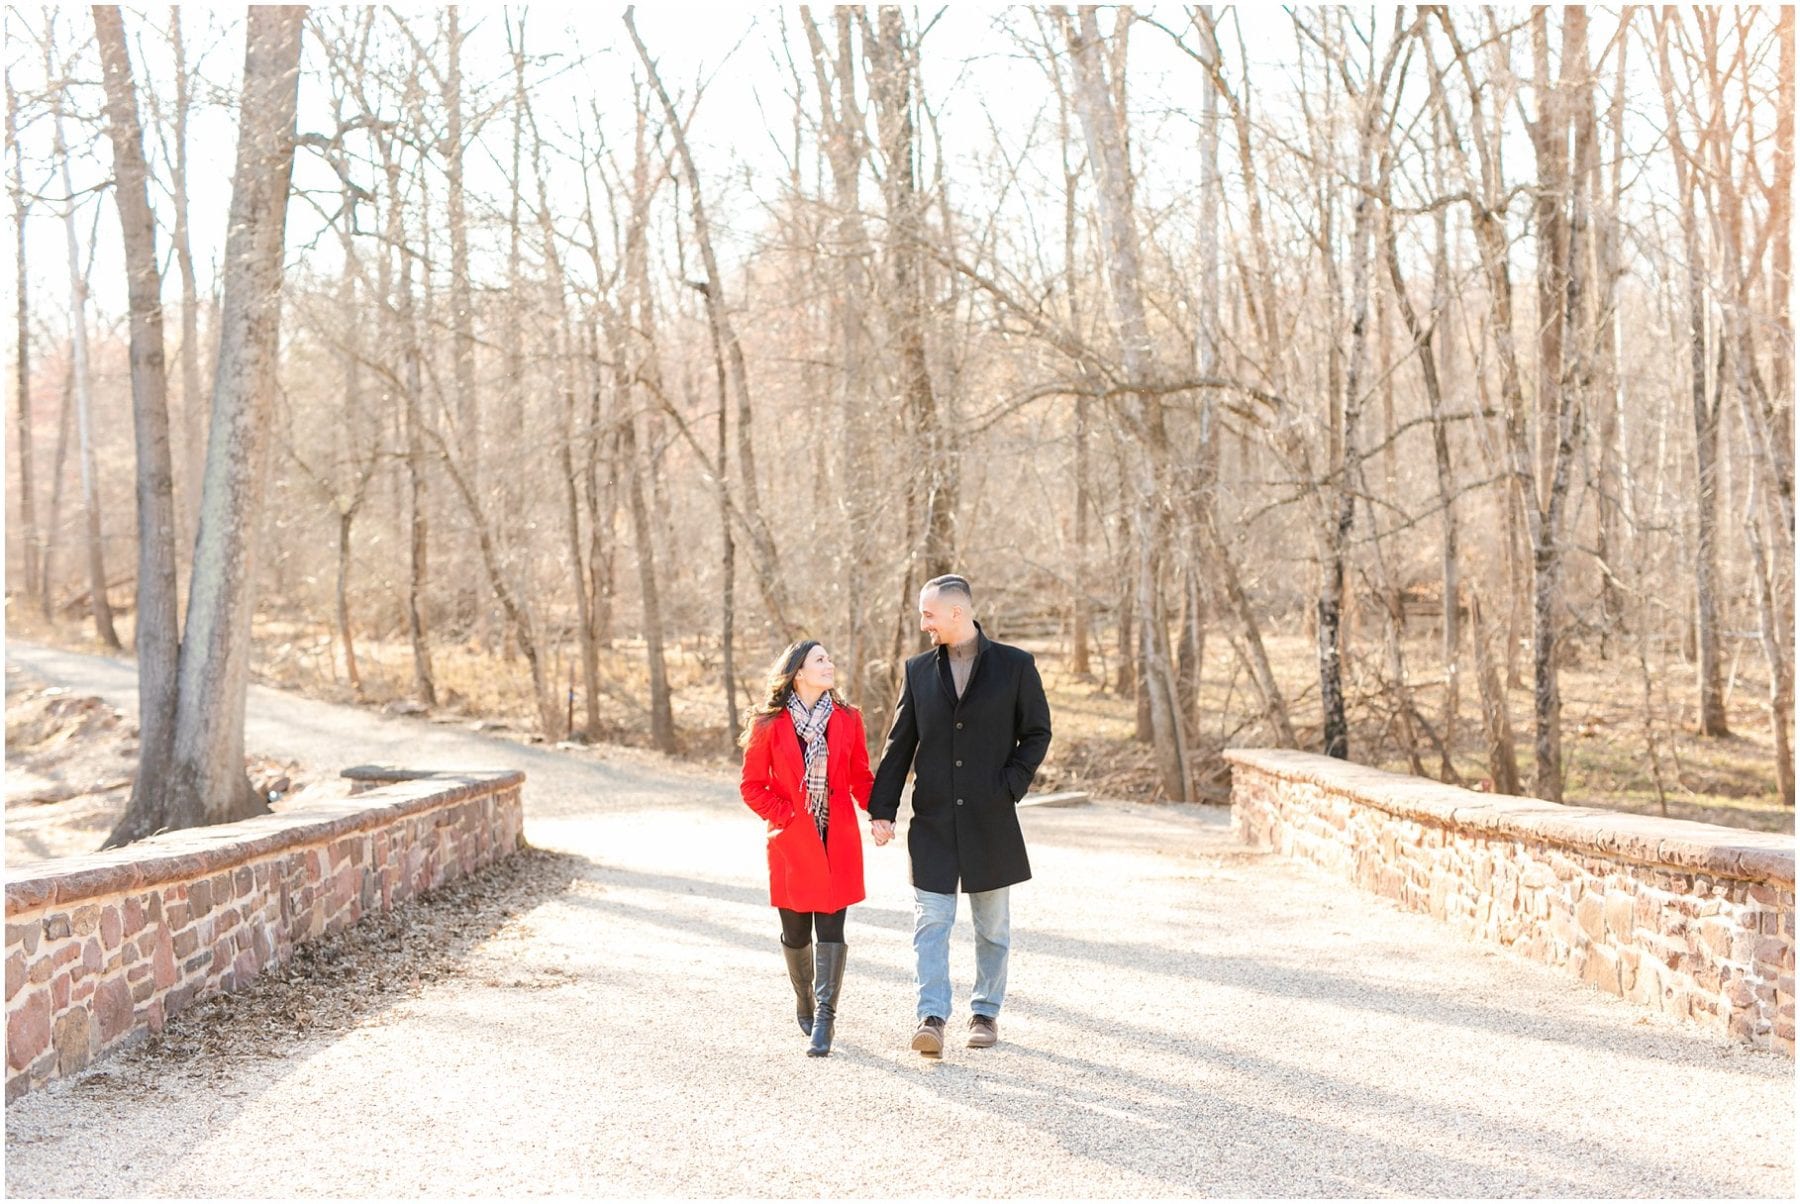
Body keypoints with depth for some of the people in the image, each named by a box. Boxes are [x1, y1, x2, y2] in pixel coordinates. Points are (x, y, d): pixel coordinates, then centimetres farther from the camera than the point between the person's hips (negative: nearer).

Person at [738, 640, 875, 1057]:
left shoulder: (847, 719, 3)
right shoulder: (769, 725, -4)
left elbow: (861, 777, 9)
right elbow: (753, 786, 1)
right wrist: (786, 816, -9)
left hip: (837, 841, 1)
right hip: (792, 841, -1)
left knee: (830, 929, -5)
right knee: (796, 932, 8)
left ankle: (824, 1019, -3)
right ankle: (804, 1003, 31)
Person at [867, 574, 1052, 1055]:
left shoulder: (1014, 665, -2)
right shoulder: (919, 670, 6)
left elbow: (1037, 733, 3)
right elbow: (899, 744, 7)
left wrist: (1011, 786, -9)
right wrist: (882, 808, 0)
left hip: (990, 819, -1)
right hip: (932, 818, 2)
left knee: (992, 925, 10)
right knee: (931, 920, -5)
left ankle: (986, 1012, 23)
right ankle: (932, 1017, -6)